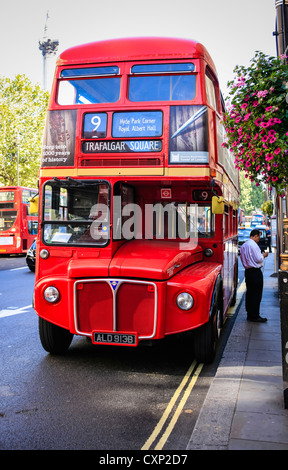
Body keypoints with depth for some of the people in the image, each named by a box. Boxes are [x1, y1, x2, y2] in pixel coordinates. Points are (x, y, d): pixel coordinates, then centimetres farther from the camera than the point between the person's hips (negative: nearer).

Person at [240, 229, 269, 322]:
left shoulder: (243, 245, 12)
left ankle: (249, 314, 18)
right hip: (255, 272, -9)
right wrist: (264, 255, 3)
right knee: (256, 294, -3)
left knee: (249, 293, 13)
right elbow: (259, 259, -18)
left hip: (248, 271, 9)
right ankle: (255, 316, 0)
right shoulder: (253, 245, -16)